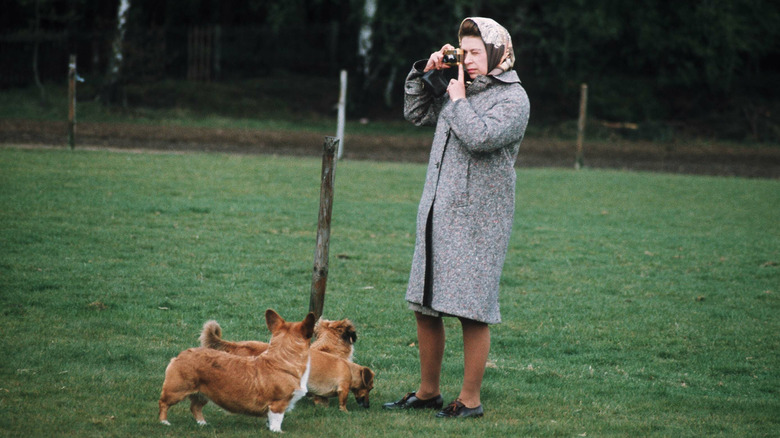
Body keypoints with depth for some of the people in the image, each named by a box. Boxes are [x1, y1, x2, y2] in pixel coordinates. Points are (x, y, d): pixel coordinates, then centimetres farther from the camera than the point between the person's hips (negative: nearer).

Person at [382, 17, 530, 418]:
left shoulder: (513, 98, -6)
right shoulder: (461, 89, 15)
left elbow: (480, 137, -21)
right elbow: (415, 113, 26)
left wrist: (458, 100, -8)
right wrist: (425, 72, 13)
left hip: (477, 221, -7)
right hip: (436, 215, 7)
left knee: (473, 313, -5)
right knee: (424, 307, 11)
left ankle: (470, 400, 5)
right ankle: (427, 392, 23)